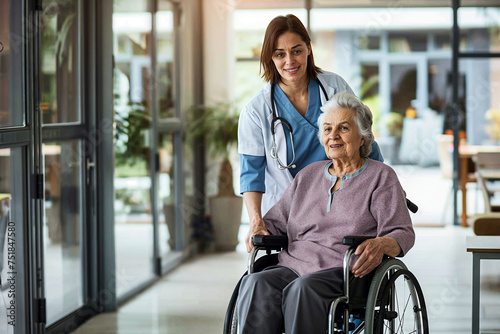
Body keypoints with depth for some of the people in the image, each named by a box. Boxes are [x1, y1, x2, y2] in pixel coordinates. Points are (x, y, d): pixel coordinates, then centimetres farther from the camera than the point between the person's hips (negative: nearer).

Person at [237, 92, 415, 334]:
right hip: (294, 266, 4)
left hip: (349, 272, -4)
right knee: (256, 284, -29)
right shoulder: (308, 175, 24)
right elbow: (275, 220, 27)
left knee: (303, 289, -38)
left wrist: (381, 245, -24)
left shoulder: (381, 177, 10)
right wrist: (259, 230, 2)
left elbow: (402, 233, 0)